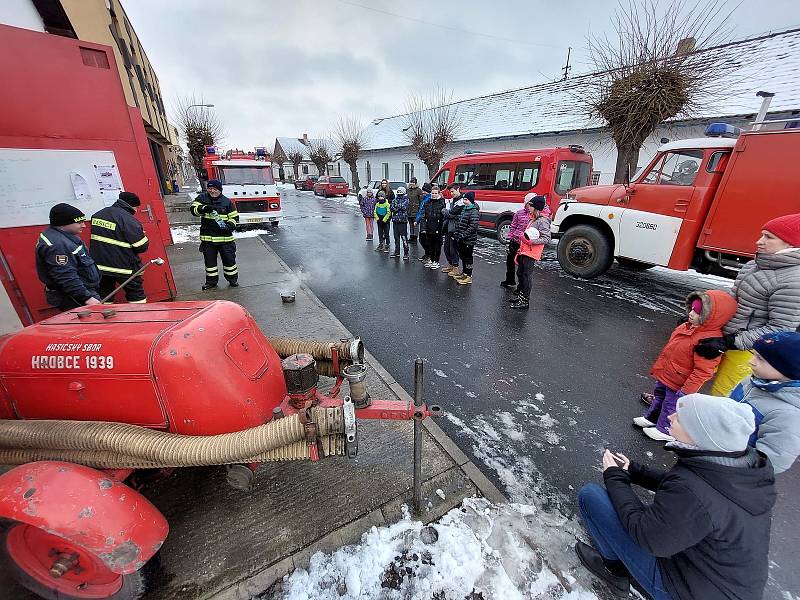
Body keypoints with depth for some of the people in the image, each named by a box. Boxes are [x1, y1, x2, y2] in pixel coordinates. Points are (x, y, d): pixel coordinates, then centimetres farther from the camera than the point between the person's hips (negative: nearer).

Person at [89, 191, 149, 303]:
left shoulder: (97, 215, 8)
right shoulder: (129, 220, -17)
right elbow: (142, 247, -16)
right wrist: (141, 235, 5)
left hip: (99, 265, 7)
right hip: (123, 267, -7)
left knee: (104, 297, 16)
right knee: (136, 295, 6)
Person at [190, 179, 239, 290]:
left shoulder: (227, 202, 3)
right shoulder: (202, 198, 5)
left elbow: (234, 217, 4)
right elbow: (193, 209, -6)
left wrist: (230, 225, -14)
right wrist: (204, 208, -25)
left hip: (225, 237, -1)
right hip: (207, 237, 2)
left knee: (229, 259, 5)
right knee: (210, 260, 9)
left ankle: (233, 279, 20)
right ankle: (211, 281, 22)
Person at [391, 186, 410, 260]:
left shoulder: (405, 200, 2)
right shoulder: (394, 200, 14)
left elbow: (404, 207, -16)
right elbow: (392, 208, 0)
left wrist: (396, 207, -6)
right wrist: (400, 207, -13)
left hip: (403, 221, -5)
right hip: (395, 220, 5)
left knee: (404, 237, -6)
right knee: (396, 237, 10)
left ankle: (406, 253, -1)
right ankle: (397, 252, 19)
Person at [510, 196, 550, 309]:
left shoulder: (542, 221, -14)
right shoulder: (534, 219, 16)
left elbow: (547, 239, -20)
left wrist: (530, 242, -28)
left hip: (531, 254, -10)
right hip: (524, 252, 10)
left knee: (526, 276, -6)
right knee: (520, 273, 18)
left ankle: (525, 302, 1)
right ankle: (520, 296, 32)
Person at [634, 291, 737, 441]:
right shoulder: (689, 326, -2)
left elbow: (703, 371, -27)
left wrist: (686, 391, -23)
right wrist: (658, 367, 19)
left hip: (678, 384, -8)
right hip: (664, 375, 8)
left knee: (671, 405, 12)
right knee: (659, 396, 24)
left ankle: (665, 430, 33)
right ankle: (651, 418, 44)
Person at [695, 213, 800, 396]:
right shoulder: (756, 264, 3)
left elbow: (780, 329, -20)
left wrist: (729, 343, -24)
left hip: (747, 348, -7)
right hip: (725, 336, 7)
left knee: (721, 394, 3)